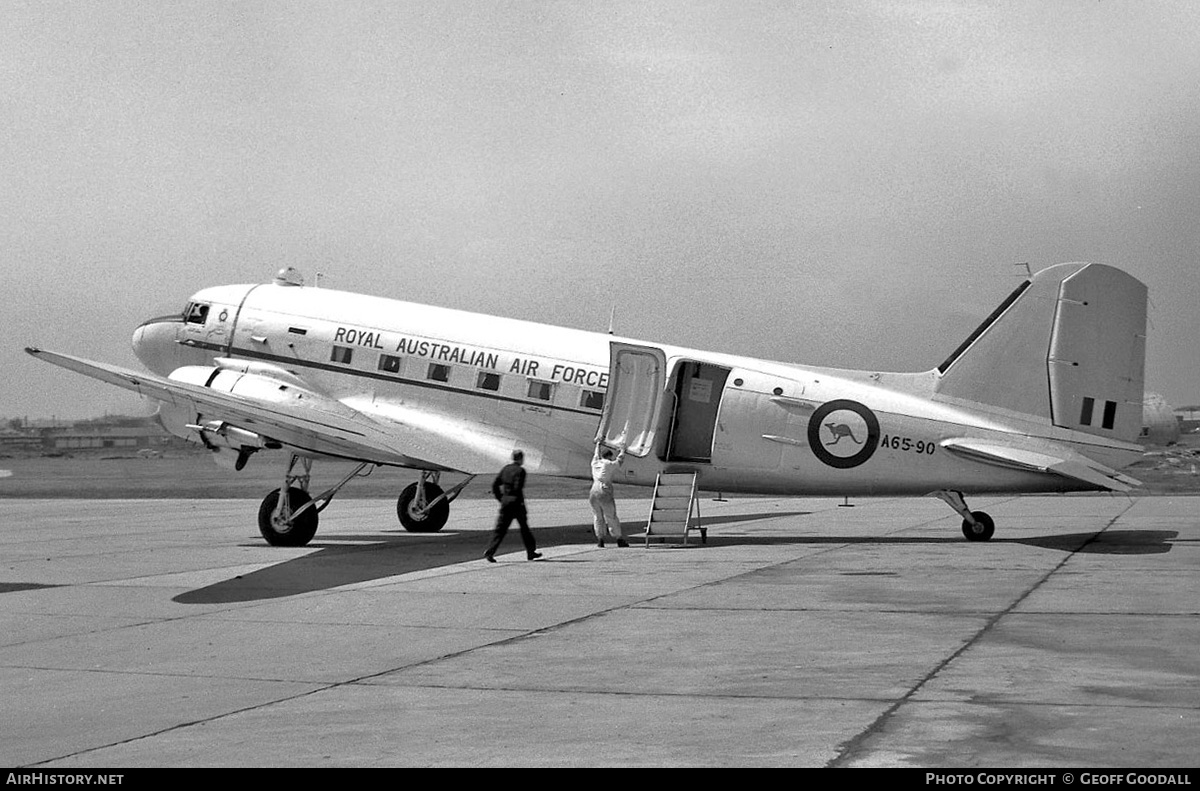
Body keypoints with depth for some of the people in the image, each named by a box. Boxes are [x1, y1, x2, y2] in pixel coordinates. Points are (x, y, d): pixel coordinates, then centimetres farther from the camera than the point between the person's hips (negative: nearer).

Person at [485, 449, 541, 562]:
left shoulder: (506, 468, 9)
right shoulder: (520, 470, -10)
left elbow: (495, 484, 8)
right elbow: (518, 488, -20)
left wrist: (500, 498, 14)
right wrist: (521, 502, -11)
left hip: (505, 501, 5)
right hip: (516, 502, -5)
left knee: (500, 528, 3)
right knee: (524, 527, 10)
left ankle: (490, 552, -10)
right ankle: (531, 552, 20)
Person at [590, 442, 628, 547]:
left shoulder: (595, 463, 13)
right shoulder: (610, 465, 0)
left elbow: (596, 456, 34)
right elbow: (619, 459, 19)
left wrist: (598, 446, 53)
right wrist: (622, 450, 38)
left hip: (593, 493, 5)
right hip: (604, 492, -5)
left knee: (598, 517, 12)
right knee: (611, 517, 2)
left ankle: (600, 540, 9)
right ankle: (619, 539, 9)